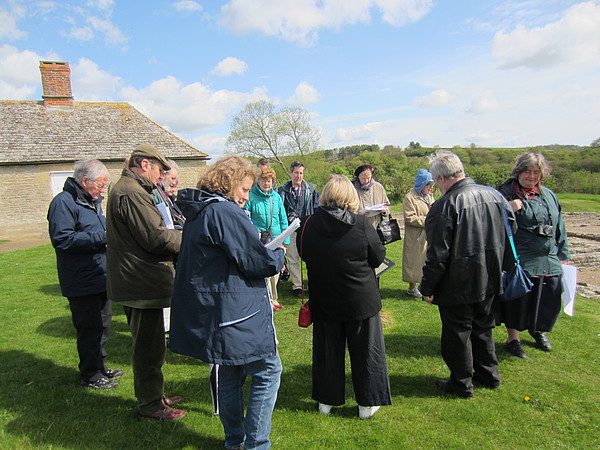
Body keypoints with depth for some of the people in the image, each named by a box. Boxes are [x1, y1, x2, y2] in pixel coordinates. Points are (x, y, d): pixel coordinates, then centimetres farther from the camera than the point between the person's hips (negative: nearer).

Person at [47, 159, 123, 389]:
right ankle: (89, 375, 18)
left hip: (100, 277, 9)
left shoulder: (93, 201, 14)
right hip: (82, 282, -9)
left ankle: (99, 366, 34)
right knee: (89, 327, 2)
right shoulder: (64, 202, -15)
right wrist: (102, 237, -23)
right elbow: (63, 239, -23)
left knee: (102, 324, 18)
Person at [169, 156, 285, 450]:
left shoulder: (197, 212, 11)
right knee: (268, 370, 6)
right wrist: (278, 254, 3)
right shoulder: (226, 212, -19)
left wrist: (266, 252, 10)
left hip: (211, 312, 10)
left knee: (231, 375, 21)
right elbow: (260, 262, -18)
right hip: (238, 314, -10)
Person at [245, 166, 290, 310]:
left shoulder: (276, 196, 9)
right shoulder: (251, 196, -5)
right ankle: (267, 300, 13)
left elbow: (283, 219, 12)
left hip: (276, 239, 5)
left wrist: (285, 239, 9)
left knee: (275, 271, 13)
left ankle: (273, 298, 29)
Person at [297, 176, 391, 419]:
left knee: (327, 351, 16)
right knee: (365, 350, 13)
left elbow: (303, 255, 5)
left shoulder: (308, 224, -9)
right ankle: (367, 403, 25)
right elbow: (377, 258, -7)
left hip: (323, 301, 2)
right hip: (361, 300, -2)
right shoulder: (361, 223, -16)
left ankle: (326, 400, 30)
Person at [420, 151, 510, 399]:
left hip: (458, 285, -7)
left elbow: (438, 255, -22)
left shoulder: (444, 206, -23)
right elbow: (505, 235, 12)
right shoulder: (493, 195, -1)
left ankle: (462, 384, 26)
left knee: (457, 333, 10)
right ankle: (488, 374, 40)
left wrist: (427, 288, -11)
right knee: (483, 327, 24)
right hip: (489, 279, 7)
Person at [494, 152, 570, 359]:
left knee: (551, 299, 10)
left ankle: (539, 330, 40)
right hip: (519, 261, -5)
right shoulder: (506, 193, -5)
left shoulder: (549, 195, 13)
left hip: (550, 260, 6)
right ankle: (513, 337, 24)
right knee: (518, 298, 1)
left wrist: (562, 255, 18)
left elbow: (559, 228, 19)